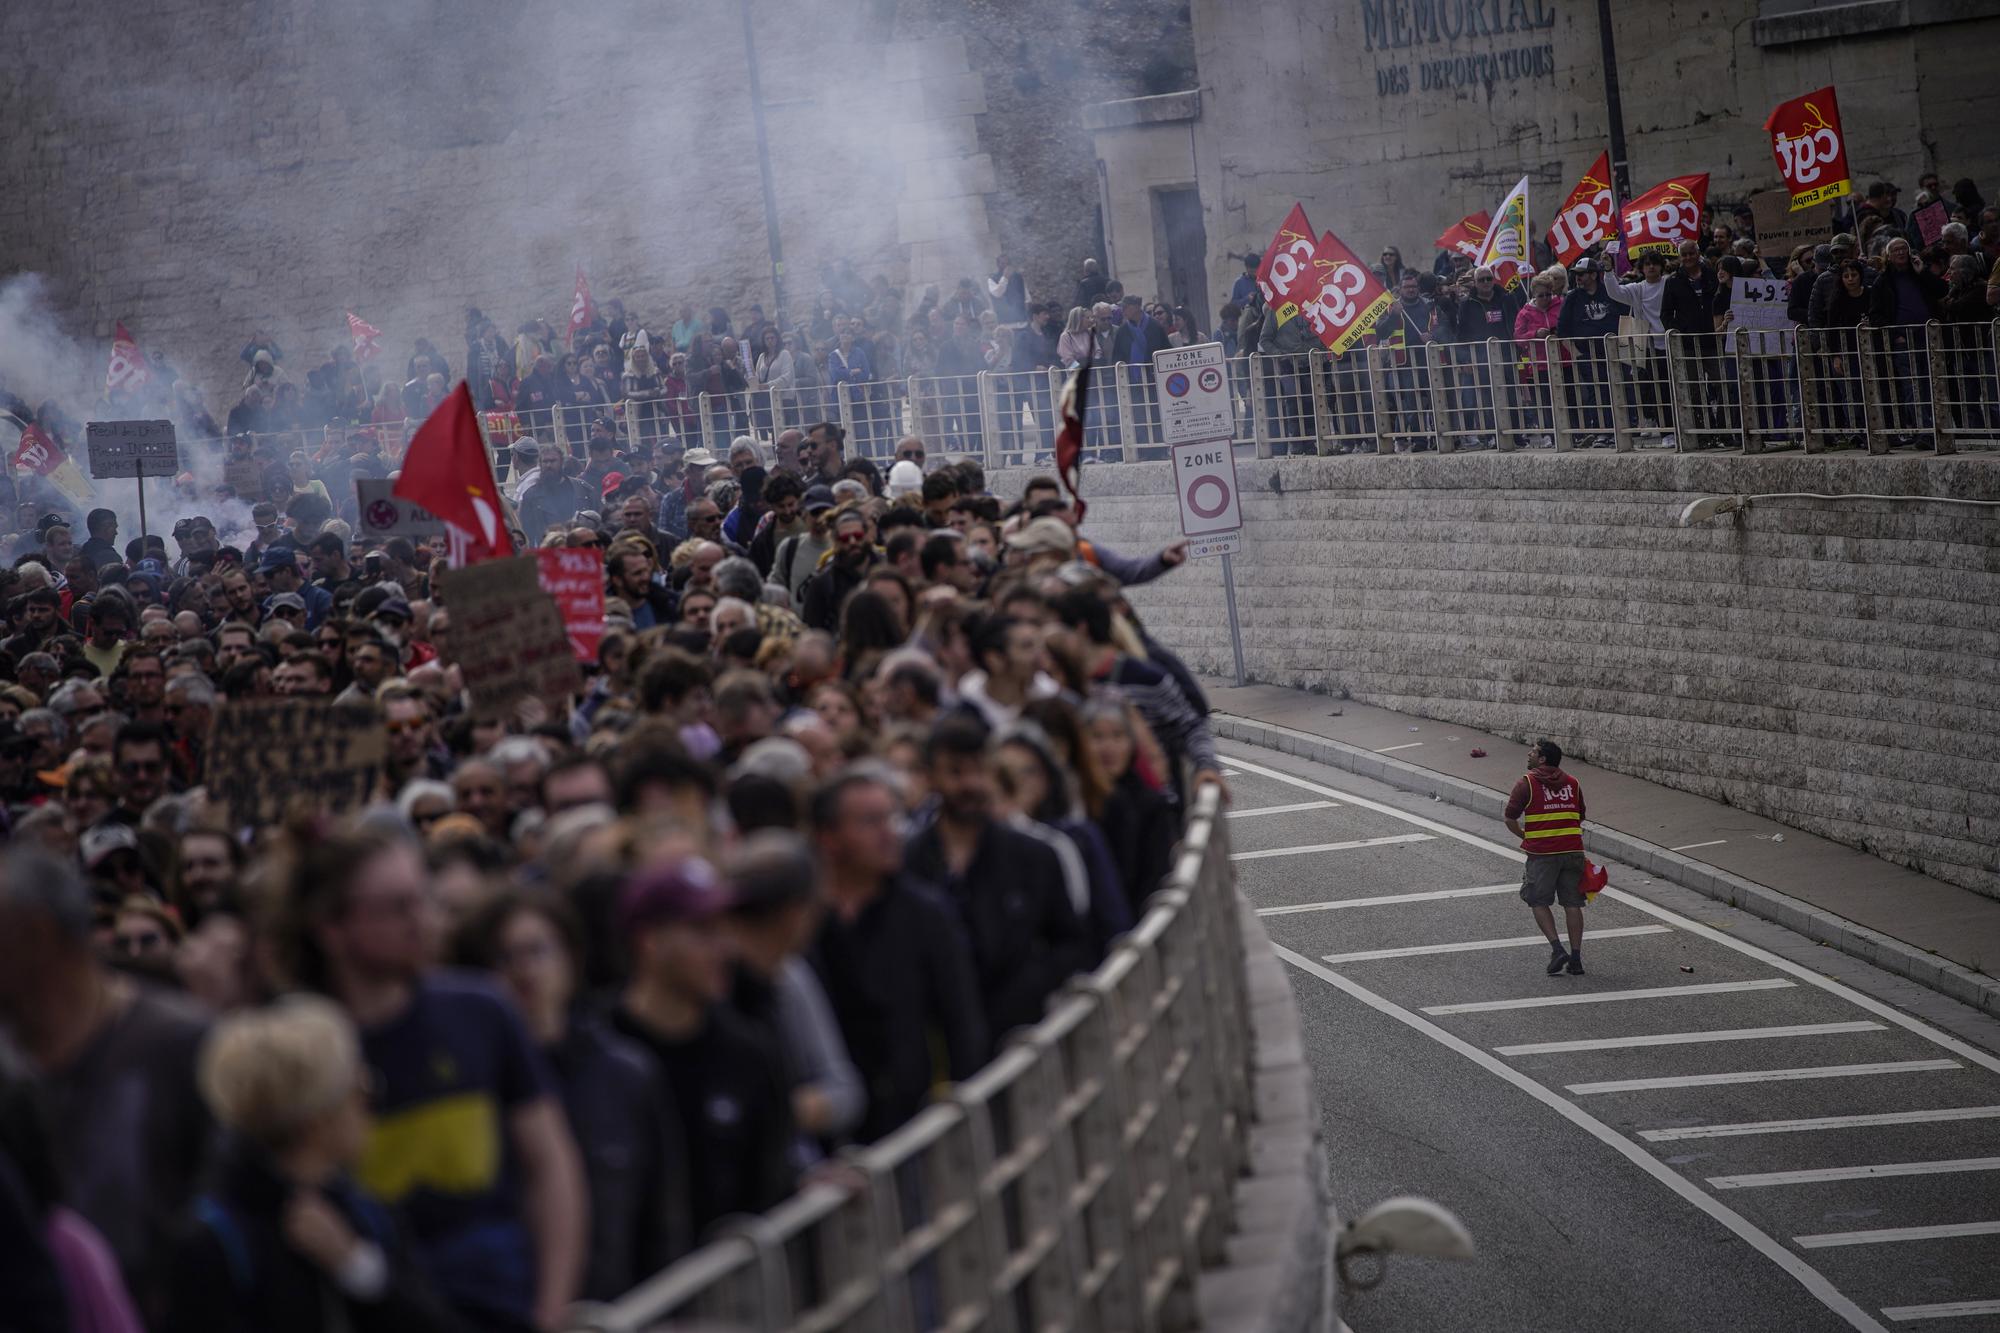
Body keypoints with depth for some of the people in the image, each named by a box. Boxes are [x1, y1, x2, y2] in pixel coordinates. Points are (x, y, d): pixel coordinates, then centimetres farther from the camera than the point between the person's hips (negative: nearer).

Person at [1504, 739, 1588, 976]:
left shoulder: (1527, 783, -4)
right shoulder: (1572, 783, 11)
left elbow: (1510, 819, -5)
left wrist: (1524, 836, 11)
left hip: (1542, 852, -4)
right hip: (1572, 849, 4)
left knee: (1539, 902, 8)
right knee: (1572, 904, 7)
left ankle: (1557, 949, -7)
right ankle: (1576, 958, 7)